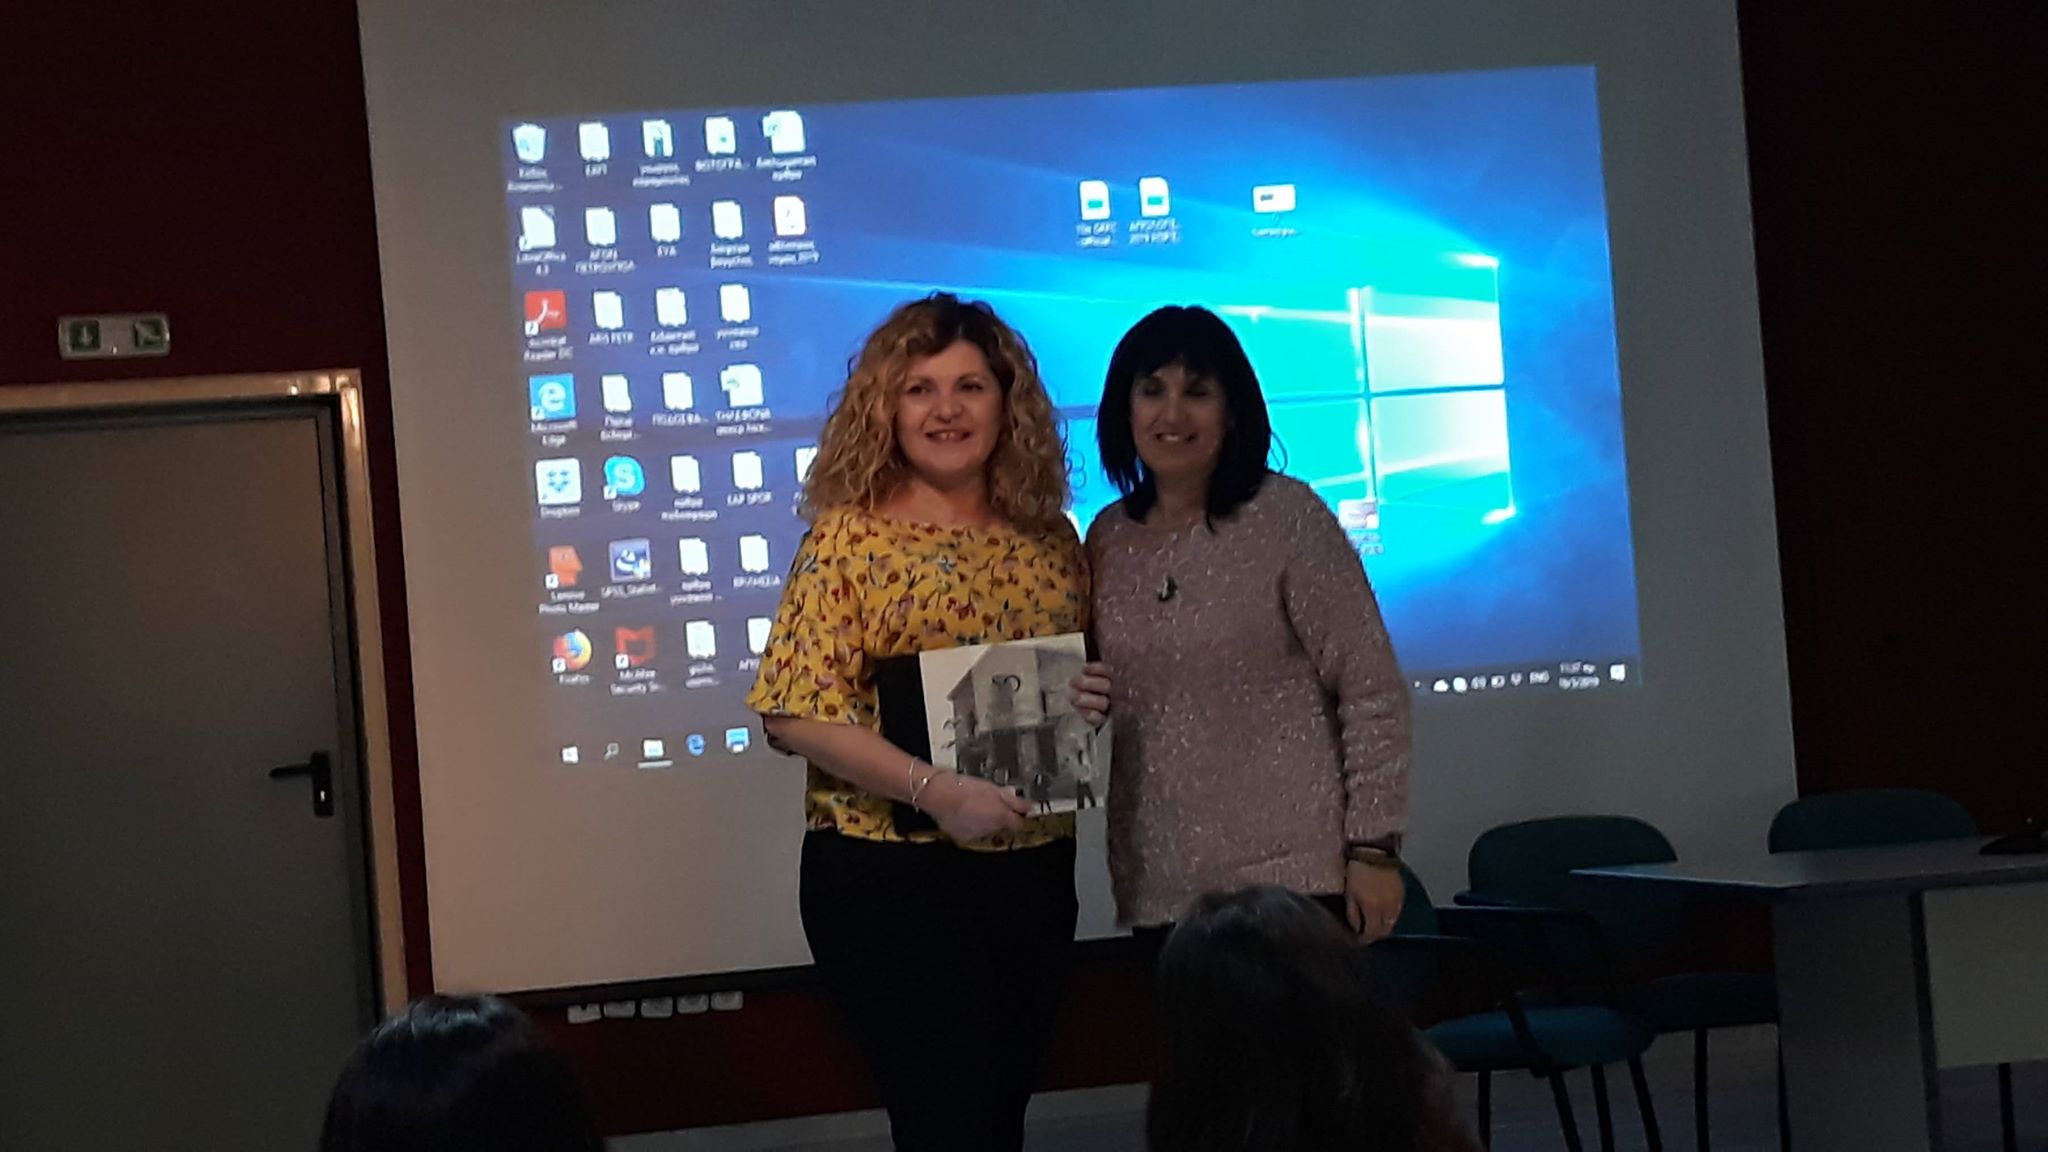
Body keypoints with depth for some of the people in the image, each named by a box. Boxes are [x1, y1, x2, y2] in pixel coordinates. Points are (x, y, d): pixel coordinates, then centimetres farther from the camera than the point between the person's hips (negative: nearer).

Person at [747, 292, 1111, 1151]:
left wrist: (1096, 702, -2)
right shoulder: (847, 537, -7)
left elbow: (1081, 686, 22)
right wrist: (934, 790, -23)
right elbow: (795, 710, -14)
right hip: (891, 880, -5)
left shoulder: (1050, 539, 8)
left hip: (1034, 875, 5)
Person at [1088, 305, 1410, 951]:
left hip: (1294, 876, -4)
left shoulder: (1286, 517, -4)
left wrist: (1373, 846, -9)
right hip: (1158, 889, 4)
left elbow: (1373, 692, -5)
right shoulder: (1109, 539, 9)